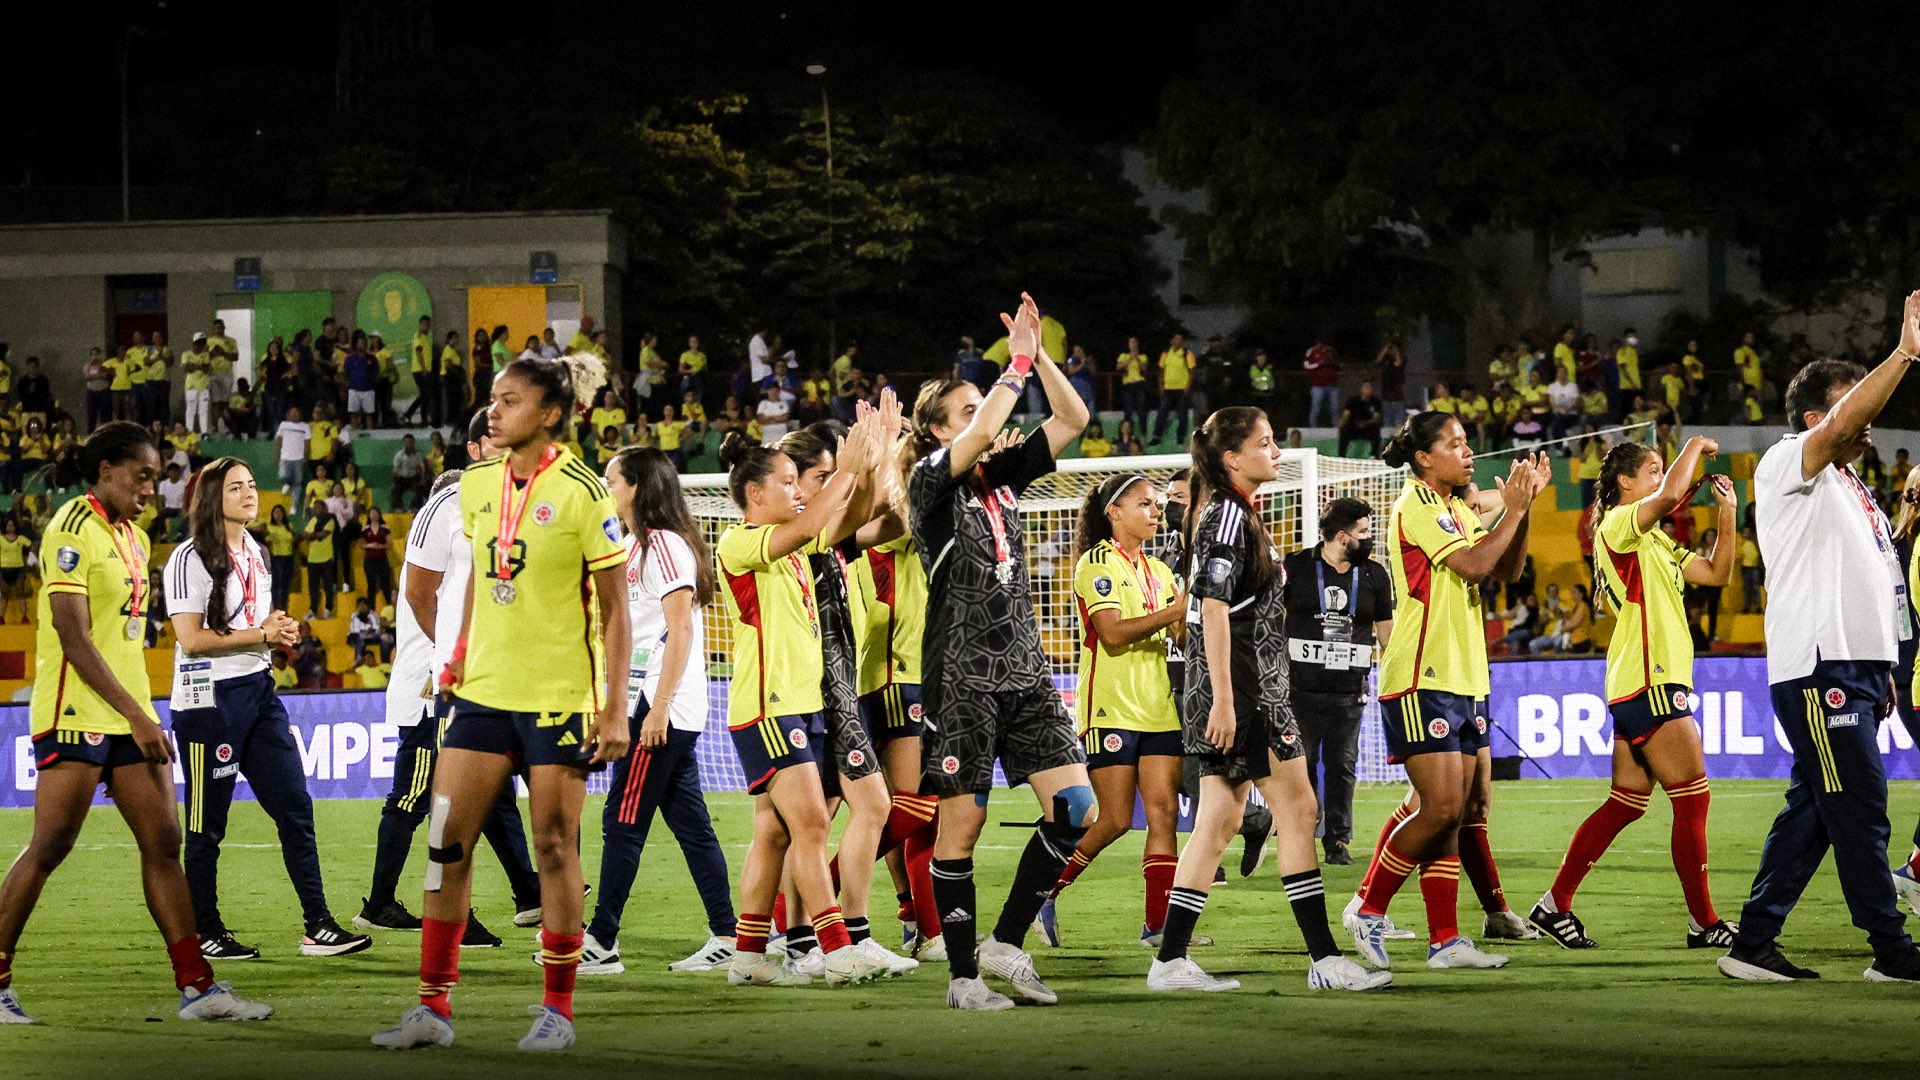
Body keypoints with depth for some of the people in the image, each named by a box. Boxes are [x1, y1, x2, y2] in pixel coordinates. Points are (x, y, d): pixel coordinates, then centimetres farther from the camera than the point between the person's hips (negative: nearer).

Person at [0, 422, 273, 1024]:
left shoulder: (134, 538, 16)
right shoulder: (73, 531, -11)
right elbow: (74, 639, -17)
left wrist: (142, 715, 16)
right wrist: (137, 717, -18)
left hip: (128, 717, 8)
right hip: (75, 714, -8)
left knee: (163, 843, 3)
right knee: (49, 847, -6)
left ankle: (197, 986, 2)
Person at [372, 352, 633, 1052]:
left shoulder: (582, 494, -10)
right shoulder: (476, 484, 6)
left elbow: (614, 610, -7)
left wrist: (615, 706, -11)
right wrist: (461, 653, 15)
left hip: (560, 697, -5)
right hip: (484, 692, 5)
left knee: (555, 848, 0)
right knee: (446, 841, 0)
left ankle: (557, 1009, 10)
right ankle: (434, 1008, 5)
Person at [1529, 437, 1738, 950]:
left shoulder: (1654, 542, 22)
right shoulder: (1618, 524, -7)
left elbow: (1717, 573, 21)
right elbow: (1669, 494, -26)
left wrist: (1726, 513, 10)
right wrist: (1695, 445, -9)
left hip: (1639, 689, 10)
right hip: (1650, 681, -10)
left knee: (1625, 803, 9)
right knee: (1692, 798, -8)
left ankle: (1555, 905, 10)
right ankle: (1703, 923, -4)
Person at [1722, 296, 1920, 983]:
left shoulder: (1849, 485, 24)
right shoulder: (1786, 465, -3)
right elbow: (1841, 426, -23)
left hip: (1856, 670, 9)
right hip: (1817, 671, -9)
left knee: (1811, 811, 8)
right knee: (1859, 810, -8)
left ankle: (1752, 944, 10)